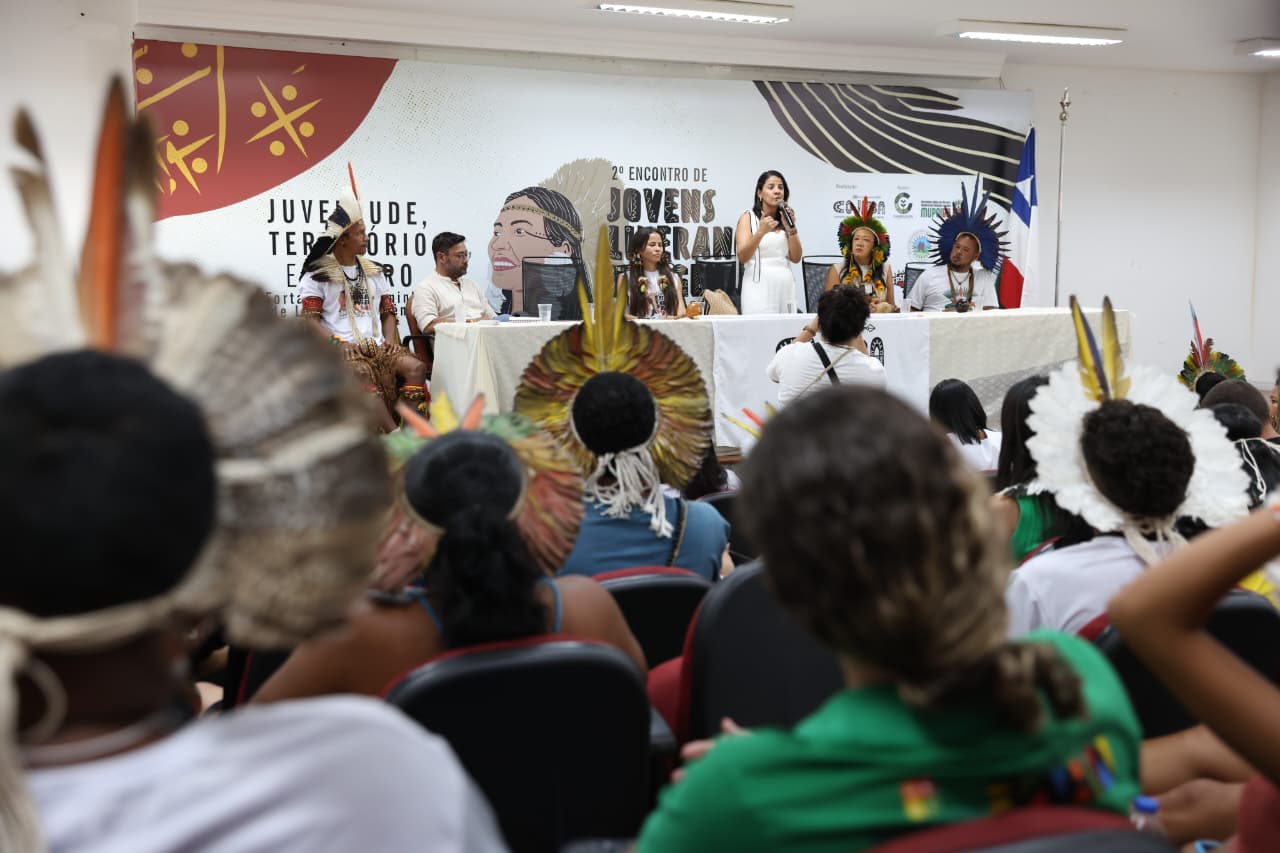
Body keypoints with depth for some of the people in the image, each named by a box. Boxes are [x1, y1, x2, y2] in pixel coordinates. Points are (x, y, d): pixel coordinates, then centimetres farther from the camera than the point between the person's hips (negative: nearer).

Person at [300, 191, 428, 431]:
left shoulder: (373, 272, 21)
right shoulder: (318, 274, 5)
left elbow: (388, 312, 21)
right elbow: (310, 319, -2)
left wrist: (389, 338, 1)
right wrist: (339, 342, -17)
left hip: (376, 345, 5)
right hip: (341, 349, -5)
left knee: (416, 367, -24)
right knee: (362, 372, -38)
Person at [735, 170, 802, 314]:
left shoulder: (786, 217, 14)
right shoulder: (748, 217, 2)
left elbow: (796, 258, 7)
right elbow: (742, 257, -10)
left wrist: (791, 228, -7)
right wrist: (760, 232, -23)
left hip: (785, 285, 4)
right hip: (759, 285, -4)